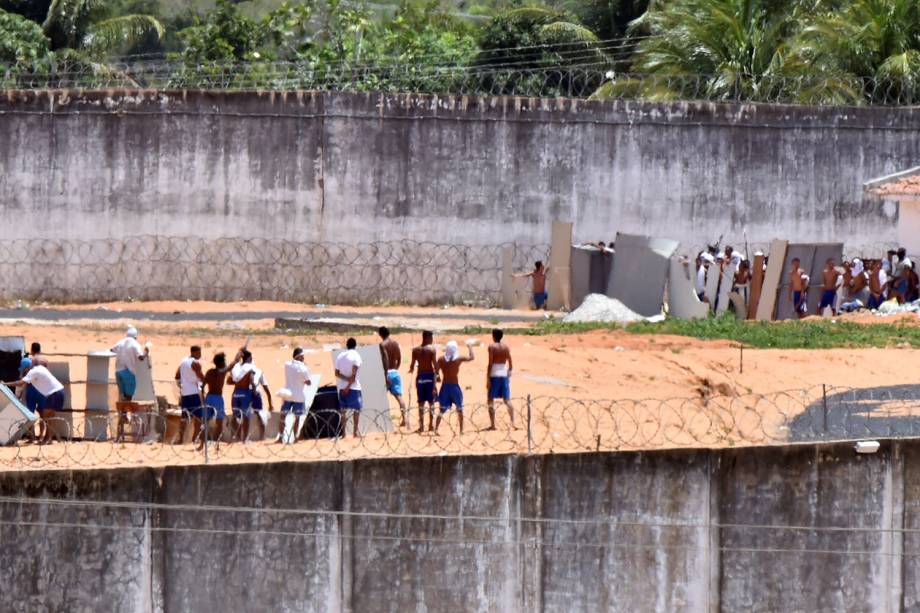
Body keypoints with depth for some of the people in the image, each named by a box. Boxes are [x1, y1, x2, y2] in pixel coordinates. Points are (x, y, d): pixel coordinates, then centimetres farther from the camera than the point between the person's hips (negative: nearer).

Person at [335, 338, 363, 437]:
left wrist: (346, 379, -6)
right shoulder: (355, 355, -7)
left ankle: (343, 432, 6)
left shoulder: (340, 356, 10)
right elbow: (354, 373, -16)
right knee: (357, 409, 2)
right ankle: (356, 431, -3)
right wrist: (348, 386, -14)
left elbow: (337, 373, 4)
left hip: (342, 387, 5)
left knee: (343, 410, 8)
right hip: (353, 387, -5)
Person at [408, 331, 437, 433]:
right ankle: (431, 425, 5)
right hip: (430, 376, -3)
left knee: (421, 403, 8)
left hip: (420, 376, 3)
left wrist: (411, 370, 24)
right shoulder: (432, 349, -7)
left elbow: (412, 365, 3)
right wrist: (437, 376, -6)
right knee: (431, 402, 5)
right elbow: (435, 365, -13)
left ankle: (421, 426, 7)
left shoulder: (415, 350, 2)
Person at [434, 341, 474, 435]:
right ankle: (461, 430, 20)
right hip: (455, 386, -1)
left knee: (442, 409, 5)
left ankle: (436, 429, -8)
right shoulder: (458, 359, -7)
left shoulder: (441, 359, -5)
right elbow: (471, 357, 7)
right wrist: (470, 347, 24)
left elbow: (436, 372, -10)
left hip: (445, 386, 1)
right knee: (459, 409, 17)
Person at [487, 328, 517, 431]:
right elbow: (510, 363, 8)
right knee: (507, 400, 8)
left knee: (491, 400, 4)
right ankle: (513, 423, -1)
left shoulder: (492, 347, -7)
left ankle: (492, 424, 0)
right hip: (504, 375, 4)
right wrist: (509, 375, 18)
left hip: (494, 375, -4)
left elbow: (490, 363, -12)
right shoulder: (506, 347, 7)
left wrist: (488, 379, -10)